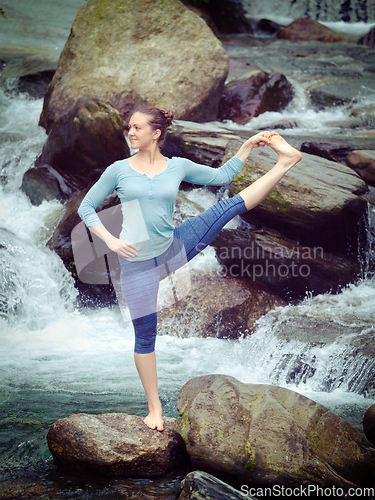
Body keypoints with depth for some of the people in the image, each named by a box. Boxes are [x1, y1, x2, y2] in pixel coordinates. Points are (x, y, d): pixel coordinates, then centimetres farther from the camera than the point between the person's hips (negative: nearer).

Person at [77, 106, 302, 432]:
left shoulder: (178, 167, 3)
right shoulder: (119, 170, -3)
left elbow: (220, 176, 15)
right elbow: (86, 208, 3)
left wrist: (249, 146, 8)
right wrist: (111, 240, -11)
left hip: (174, 249, 2)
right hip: (138, 263, -2)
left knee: (230, 206, -4)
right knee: (145, 335, 3)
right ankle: (155, 408, 16)